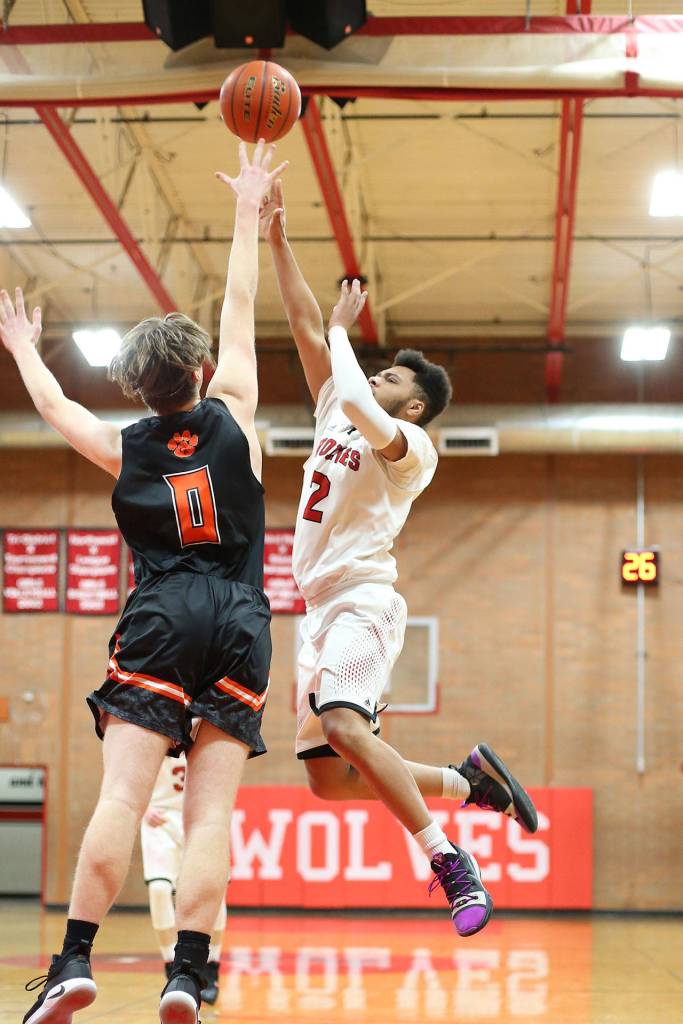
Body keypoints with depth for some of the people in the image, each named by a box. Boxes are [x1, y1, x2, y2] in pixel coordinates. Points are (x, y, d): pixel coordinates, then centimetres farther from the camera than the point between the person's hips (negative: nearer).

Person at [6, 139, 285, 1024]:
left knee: (123, 795, -8)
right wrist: (247, 210, 27)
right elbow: (241, 309, 18)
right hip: (240, 625, 1)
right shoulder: (233, 418, 8)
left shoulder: (124, 449, 9)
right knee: (211, 811, -4)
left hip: (160, 621, -1)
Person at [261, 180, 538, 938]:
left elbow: (357, 403, -24)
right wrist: (277, 241, 11)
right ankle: (467, 780, 18)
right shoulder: (335, 413, 19)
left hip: (364, 602, -8)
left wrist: (341, 329, -8)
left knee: (343, 728, -32)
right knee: (328, 778, 3)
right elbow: (304, 327, 16)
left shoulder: (411, 446, -3)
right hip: (322, 610, 8)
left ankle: (453, 866, -27)